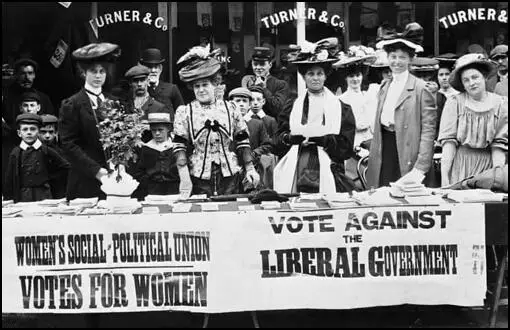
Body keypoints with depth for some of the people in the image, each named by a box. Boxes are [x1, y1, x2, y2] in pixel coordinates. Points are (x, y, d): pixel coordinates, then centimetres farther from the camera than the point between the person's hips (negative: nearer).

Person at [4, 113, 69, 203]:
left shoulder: (46, 151, -1)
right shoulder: (15, 153, 1)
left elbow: (65, 167, 7)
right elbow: (9, 178, 4)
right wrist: (8, 199, 3)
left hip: (44, 196, 0)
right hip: (22, 197, 0)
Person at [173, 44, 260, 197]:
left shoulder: (229, 108, 6)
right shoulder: (184, 112, 2)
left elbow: (242, 141, 8)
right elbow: (180, 147, -4)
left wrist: (250, 168, 3)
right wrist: (185, 178, -13)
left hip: (230, 176, 2)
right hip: (199, 178, -1)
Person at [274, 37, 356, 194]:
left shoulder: (341, 108, 8)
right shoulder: (292, 106, 13)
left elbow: (346, 147, 0)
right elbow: (278, 143, 8)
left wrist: (321, 139, -13)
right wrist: (292, 138, -12)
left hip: (327, 177, -1)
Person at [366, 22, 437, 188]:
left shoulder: (421, 88, -6)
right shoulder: (384, 87, 15)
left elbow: (428, 130, -10)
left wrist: (421, 168, -18)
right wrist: (371, 158, 13)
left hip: (406, 157, -5)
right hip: (383, 154, 5)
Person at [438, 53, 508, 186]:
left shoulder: (501, 104, 2)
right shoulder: (454, 102, -2)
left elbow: (499, 145, 0)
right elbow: (448, 140, -5)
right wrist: (444, 174, -13)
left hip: (488, 165, 1)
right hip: (459, 164, -1)